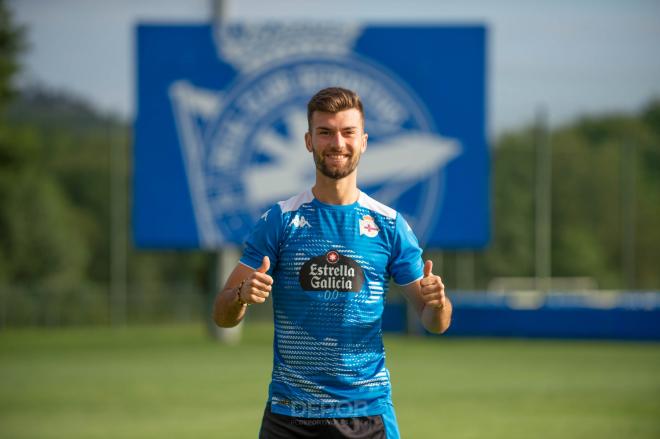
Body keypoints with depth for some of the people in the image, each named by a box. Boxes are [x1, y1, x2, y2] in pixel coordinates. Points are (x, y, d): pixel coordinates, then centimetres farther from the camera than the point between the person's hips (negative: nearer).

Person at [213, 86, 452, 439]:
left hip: (368, 410, 1)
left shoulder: (390, 225, 4)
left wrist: (436, 302, -16)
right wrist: (242, 295, -22)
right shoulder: (279, 221, 1)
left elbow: (434, 323, 7)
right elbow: (222, 316, 0)